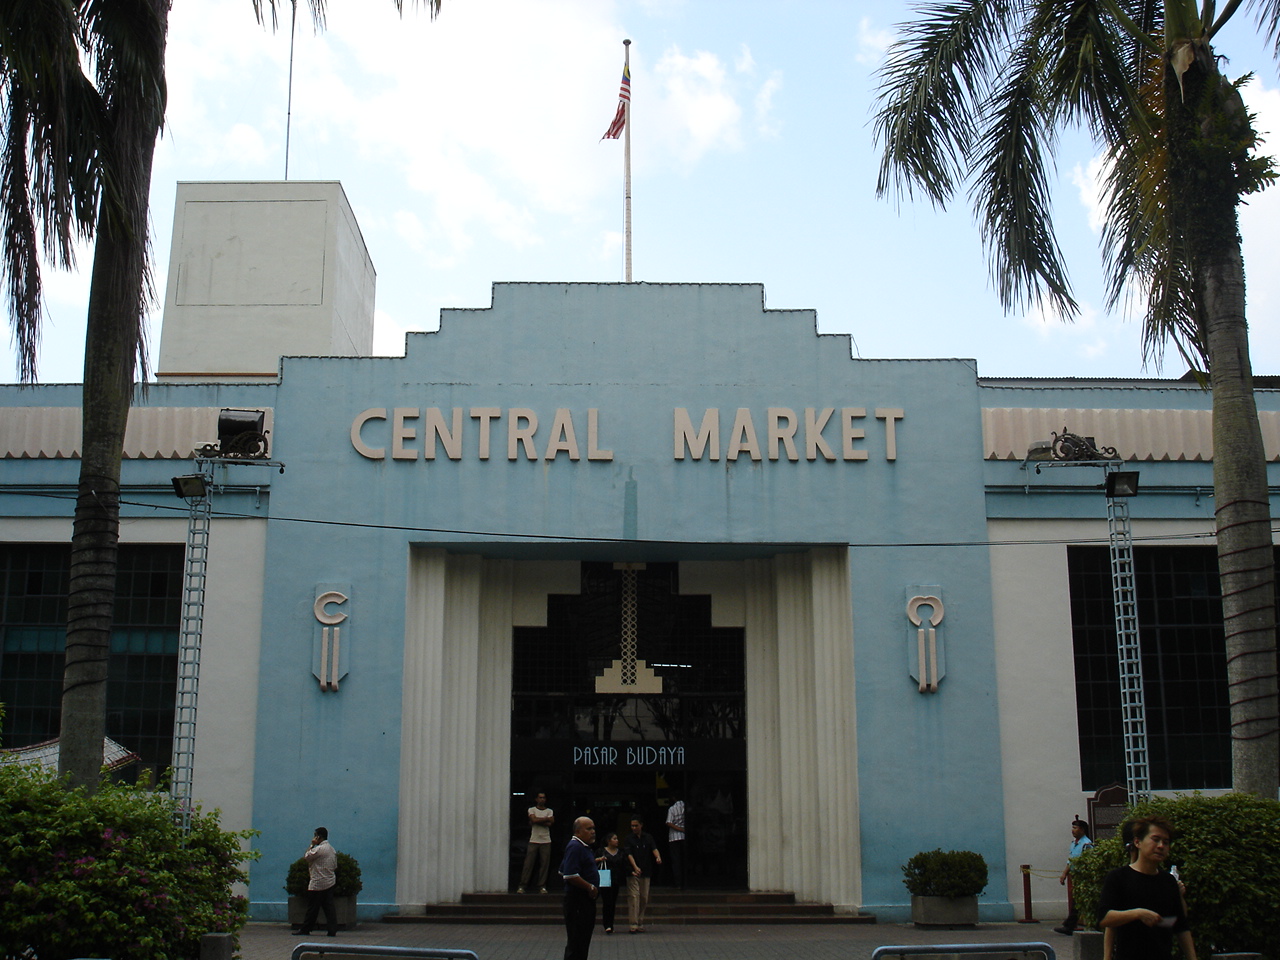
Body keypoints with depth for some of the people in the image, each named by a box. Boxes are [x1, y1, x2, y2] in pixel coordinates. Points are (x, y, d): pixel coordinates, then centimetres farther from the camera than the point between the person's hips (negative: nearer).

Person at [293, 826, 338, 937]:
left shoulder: (319, 849, -15)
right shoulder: (332, 850, 13)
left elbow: (306, 857, -8)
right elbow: (335, 866, 16)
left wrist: (311, 845, -1)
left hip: (317, 884, -8)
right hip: (330, 882, 8)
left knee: (312, 908, 0)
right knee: (329, 907, 4)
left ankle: (305, 929, 9)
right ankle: (333, 929, -1)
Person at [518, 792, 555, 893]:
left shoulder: (549, 811, 11)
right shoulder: (531, 809, 8)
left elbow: (550, 823, -5)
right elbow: (534, 820, -11)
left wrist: (538, 821, -8)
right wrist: (547, 819, -5)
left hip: (546, 841, 1)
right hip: (533, 840, -1)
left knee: (544, 864, -2)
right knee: (528, 863, -5)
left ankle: (542, 886, 3)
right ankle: (522, 886, -2)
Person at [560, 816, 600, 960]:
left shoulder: (583, 846, 17)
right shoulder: (575, 847, -16)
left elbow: (563, 871, 26)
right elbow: (570, 875, -25)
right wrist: (590, 887, -17)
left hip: (586, 899, 11)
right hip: (578, 900, -11)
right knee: (576, 943, -7)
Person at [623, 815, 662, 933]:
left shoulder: (648, 838, 9)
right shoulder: (628, 838, 1)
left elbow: (654, 848, -4)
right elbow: (629, 854, -8)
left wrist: (658, 857, -28)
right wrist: (635, 867, -23)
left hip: (646, 872, 3)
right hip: (633, 872, -3)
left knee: (644, 898, 6)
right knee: (634, 897, -10)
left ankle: (640, 924, 14)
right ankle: (634, 925, -11)